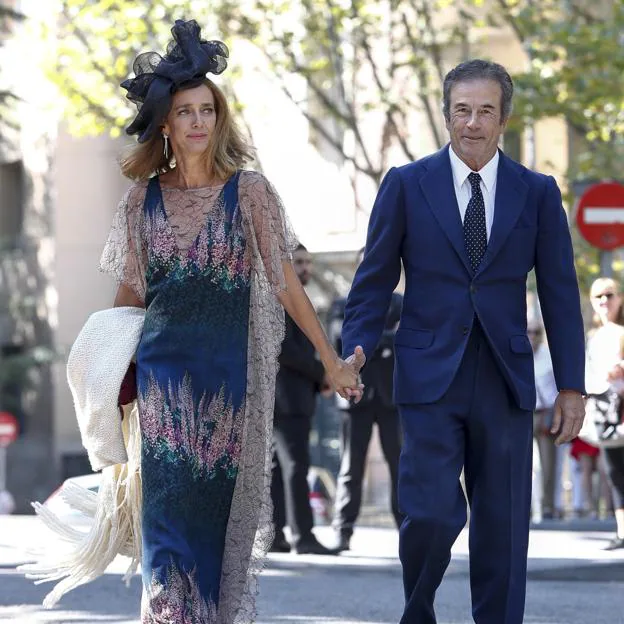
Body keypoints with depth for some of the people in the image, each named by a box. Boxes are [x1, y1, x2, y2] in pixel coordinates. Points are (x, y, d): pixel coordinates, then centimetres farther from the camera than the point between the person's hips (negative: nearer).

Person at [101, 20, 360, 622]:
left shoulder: (249, 190, -1)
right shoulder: (143, 197, 6)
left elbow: (284, 280, 1)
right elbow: (130, 289, 14)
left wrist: (331, 358, -1)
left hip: (228, 372, -1)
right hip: (162, 370, 1)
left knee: (219, 514, 4)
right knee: (169, 509, -8)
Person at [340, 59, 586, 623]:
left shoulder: (538, 193, 6)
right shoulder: (407, 184, 3)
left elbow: (560, 294, 7)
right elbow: (375, 281, 6)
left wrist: (572, 386, 4)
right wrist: (357, 350, -8)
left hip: (505, 383, 2)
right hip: (430, 379, -2)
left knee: (503, 526, 3)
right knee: (431, 513, -11)